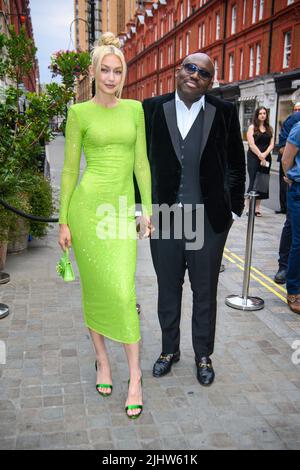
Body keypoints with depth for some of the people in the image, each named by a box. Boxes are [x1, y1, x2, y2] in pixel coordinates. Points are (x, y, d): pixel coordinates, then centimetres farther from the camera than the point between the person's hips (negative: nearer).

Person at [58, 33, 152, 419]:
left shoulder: (135, 109, 10)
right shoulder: (79, 113, 1)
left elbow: (141, 162, 9)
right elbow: (69, 169, 1)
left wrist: (147, 209, 3)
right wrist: (63, 222, -2)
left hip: (123, 206, 2)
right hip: (88, 203, -1)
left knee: (123, 290, -6)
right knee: (94, 287, 7)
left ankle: (134, 374, 7)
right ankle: (102, 359, 27)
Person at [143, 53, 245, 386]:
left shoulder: (224, 112, -2)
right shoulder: (152, 109, 0)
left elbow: (237, 165, 6)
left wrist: (234, 207, 5)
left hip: (209, 221, -1)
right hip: (164, 219, 1)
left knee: (205, 292, 13)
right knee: (168, 290, 16)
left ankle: (203, 355, 33)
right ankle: (169, 349, 37)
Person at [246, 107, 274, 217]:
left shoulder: (269, 129, 14)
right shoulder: (252, 127, 2)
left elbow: (271, 144, 6)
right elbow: (252, 144, -7)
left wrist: (264, 154, -10)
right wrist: (260, 156, -11)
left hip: (266, 158, 4)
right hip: (254, 157, -4)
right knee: (253, 181, -7)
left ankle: (257, 207, 8)